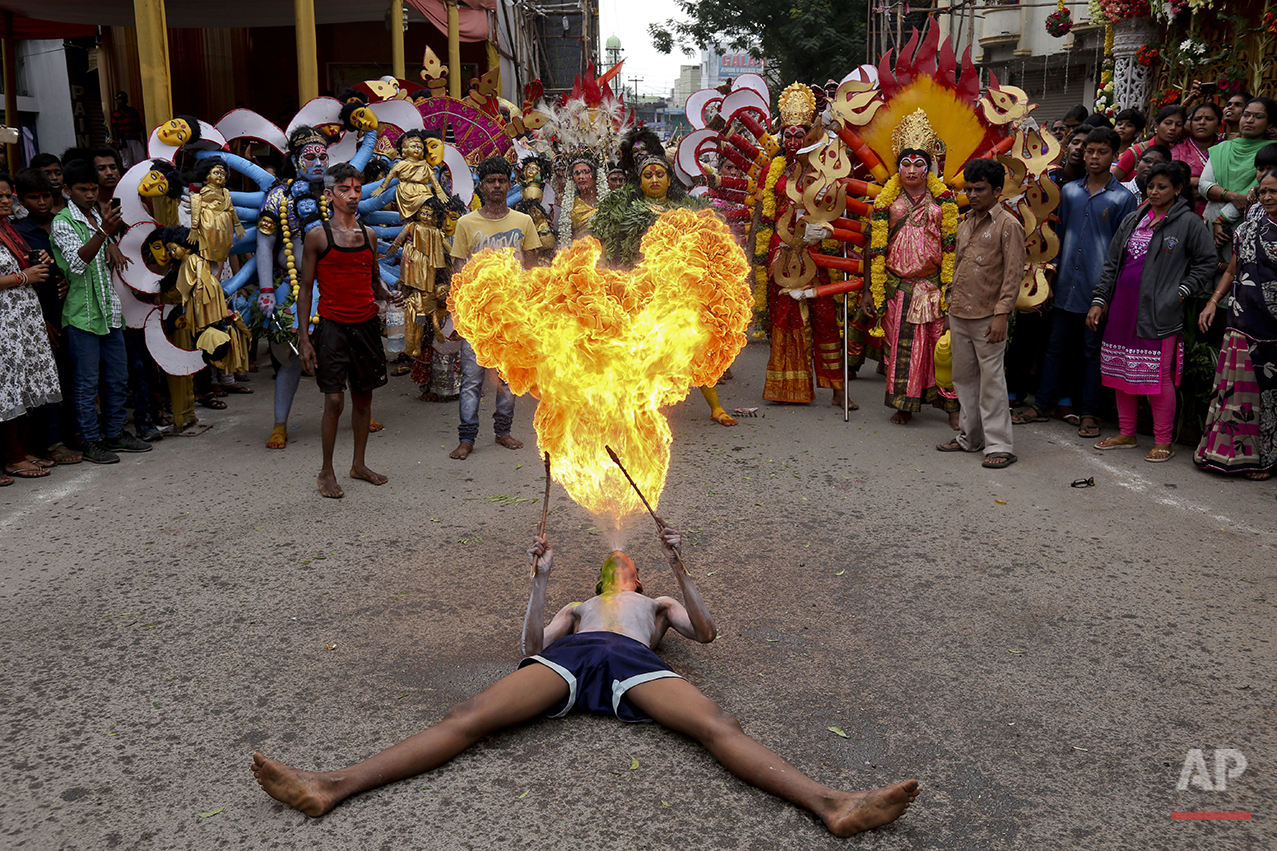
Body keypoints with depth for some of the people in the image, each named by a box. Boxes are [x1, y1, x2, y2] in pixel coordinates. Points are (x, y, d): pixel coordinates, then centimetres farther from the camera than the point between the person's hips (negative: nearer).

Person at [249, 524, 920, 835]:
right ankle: (331, 787, -37)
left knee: (719, 726, -28)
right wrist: (541, 578, 16)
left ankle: (832, 805, -47)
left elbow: (705, 633, 20)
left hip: (634, 662, -1)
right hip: (569, 656, 1)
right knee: (468, 717, -22)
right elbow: (532, 645, 24)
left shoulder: (657, 604, 40)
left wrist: (678, 568, 10)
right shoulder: (576, 606, 43)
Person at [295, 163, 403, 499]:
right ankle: (326, 472, 9)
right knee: (334, 401, -7)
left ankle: (359, 464, 25)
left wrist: (388, 295, -3)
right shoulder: (318, 237, -3)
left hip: (366, 325, 5)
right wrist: (303, 337, -8)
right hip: (333, 327, -5)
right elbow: (305, 288, -2)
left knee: (364, 397, 11)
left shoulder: (369, 235, 11)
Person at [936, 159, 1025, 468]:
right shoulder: (965, 225, 15)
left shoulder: (1008, 225, -6)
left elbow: (1013, 274, -10)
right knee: (964, 377, 13)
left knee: (991, 380, -5)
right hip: (959, 314, 7)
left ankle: (999, 445, 1)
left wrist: (1001, 314, -17)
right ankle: (969, 436, 25)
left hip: (987, 317, -7)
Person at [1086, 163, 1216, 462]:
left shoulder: (1189, 223, -2)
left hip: (1159, 313, -6)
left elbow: (1206, 264, -1)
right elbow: (1112, 263, 15)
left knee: (1159, 375, -6)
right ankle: (1126, 434, 22)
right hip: (1122, 307, 6)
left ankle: (1163, 442, 5)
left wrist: (1181, 293, -11)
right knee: (1122, 371, 10)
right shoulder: (1132, 220, 14)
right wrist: (1099, 300, 10)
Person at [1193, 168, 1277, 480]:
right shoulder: (1248, 229, 11)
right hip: (1244, 322, 3)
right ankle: (1233, 452, 15)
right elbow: (1232, 271, 18)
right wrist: (1213, 302, 9)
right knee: (1238, 387, 4)